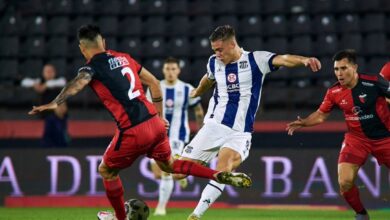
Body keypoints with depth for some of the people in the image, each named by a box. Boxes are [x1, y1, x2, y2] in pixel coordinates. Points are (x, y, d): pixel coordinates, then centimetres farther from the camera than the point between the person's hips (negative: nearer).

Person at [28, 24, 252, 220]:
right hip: (155, 123, 6)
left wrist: (55, 103, -42)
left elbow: (78, 83, -27)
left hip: (134, 131, -6)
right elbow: (154, 83, 23)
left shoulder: (93, 67, -4)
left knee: (107, 171, 18)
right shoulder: (123, 58, 17)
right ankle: (221, 176, 17)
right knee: (169, 164, 29)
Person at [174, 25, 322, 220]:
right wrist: (197, 92, 51)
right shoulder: (214, 63, 7)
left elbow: (282, 60, -23)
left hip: (239, 133, -4)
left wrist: (303, 60, -43)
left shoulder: (255, 60, -6)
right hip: (213, 126, 4)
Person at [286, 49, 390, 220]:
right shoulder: (334, 92, -7)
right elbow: (321, 115, 5)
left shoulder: (374, 82, -17)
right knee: (345, 182, -13)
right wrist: (303, 123, -10)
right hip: (356, 138, 2)